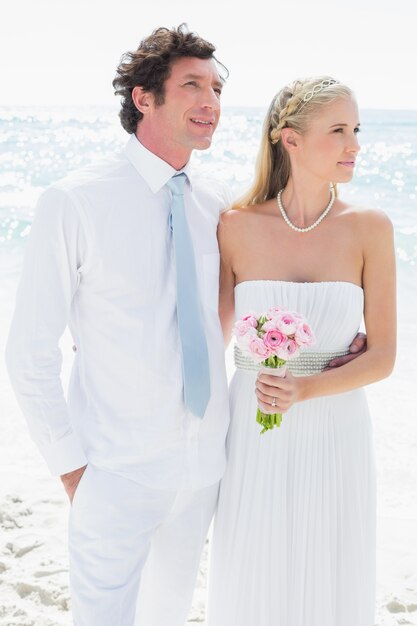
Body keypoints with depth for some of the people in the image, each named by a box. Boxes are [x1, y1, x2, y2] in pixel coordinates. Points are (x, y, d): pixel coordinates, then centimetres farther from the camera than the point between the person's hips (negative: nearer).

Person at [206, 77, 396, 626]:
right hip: (254, 438, 0)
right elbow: (211, 334, 5)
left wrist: (304, 389, -20)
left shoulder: (369, 229, -6)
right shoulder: (237, 227, -6)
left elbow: (382, 355, -6)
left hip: (335, 433, 0)